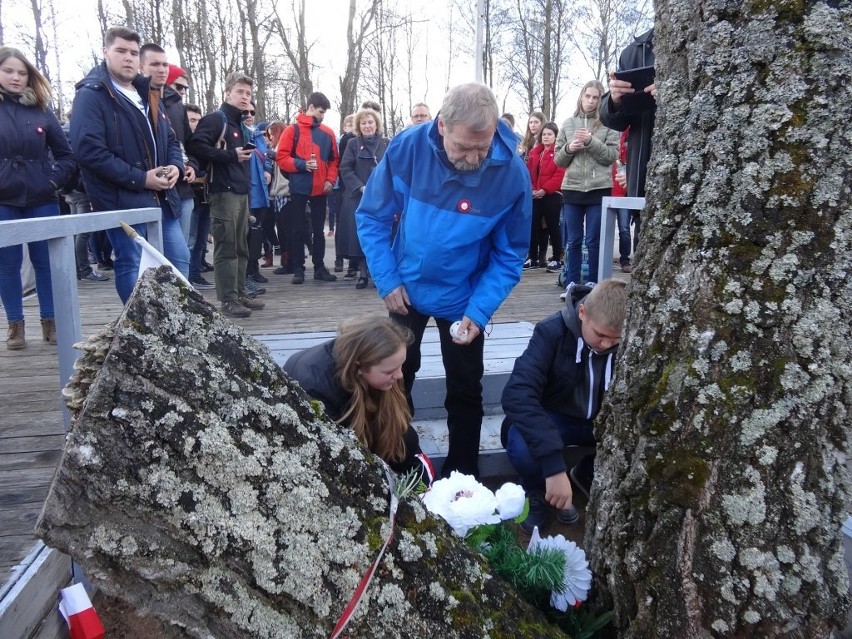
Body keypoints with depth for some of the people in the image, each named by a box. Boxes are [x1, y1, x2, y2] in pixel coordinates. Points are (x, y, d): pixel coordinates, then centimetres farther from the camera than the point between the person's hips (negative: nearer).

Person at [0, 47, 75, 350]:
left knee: (46, 262, 5)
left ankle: (50, 322, 16)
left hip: (41, 200, 1)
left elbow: (66, 153, 11)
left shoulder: (41, 110, 7)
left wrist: (56, 180, -2)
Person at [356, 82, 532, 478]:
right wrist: (387, 281, -13)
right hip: (406, 289, 2)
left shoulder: (513, 173, -23)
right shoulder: (406, 148, -22)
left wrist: (479, 311, -22)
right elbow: (371, 217, -9)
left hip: (464, 298, -1)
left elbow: (509, 254, -13)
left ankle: (463, 478, 28)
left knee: (465, 392, 8)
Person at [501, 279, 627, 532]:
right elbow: (518, 394, -37)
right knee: (522, 446, -36)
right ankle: (537, 492, 2)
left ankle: (588, 474, 7)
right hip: (556, 418, -3)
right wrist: (555, 467, -45)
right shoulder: (552, 331, -26)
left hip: (606, 420, 4)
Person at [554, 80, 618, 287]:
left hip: (599, 189, -2)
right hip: (572, 189, 3)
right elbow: (559, 160, 12)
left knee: (594, 241, 3)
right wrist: (569, 148, -8)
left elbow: (612, 155, -5)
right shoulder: (568, 123, 10)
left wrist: (591, 142, -16)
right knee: (573, 241, 7)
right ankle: (571, 284, 15)